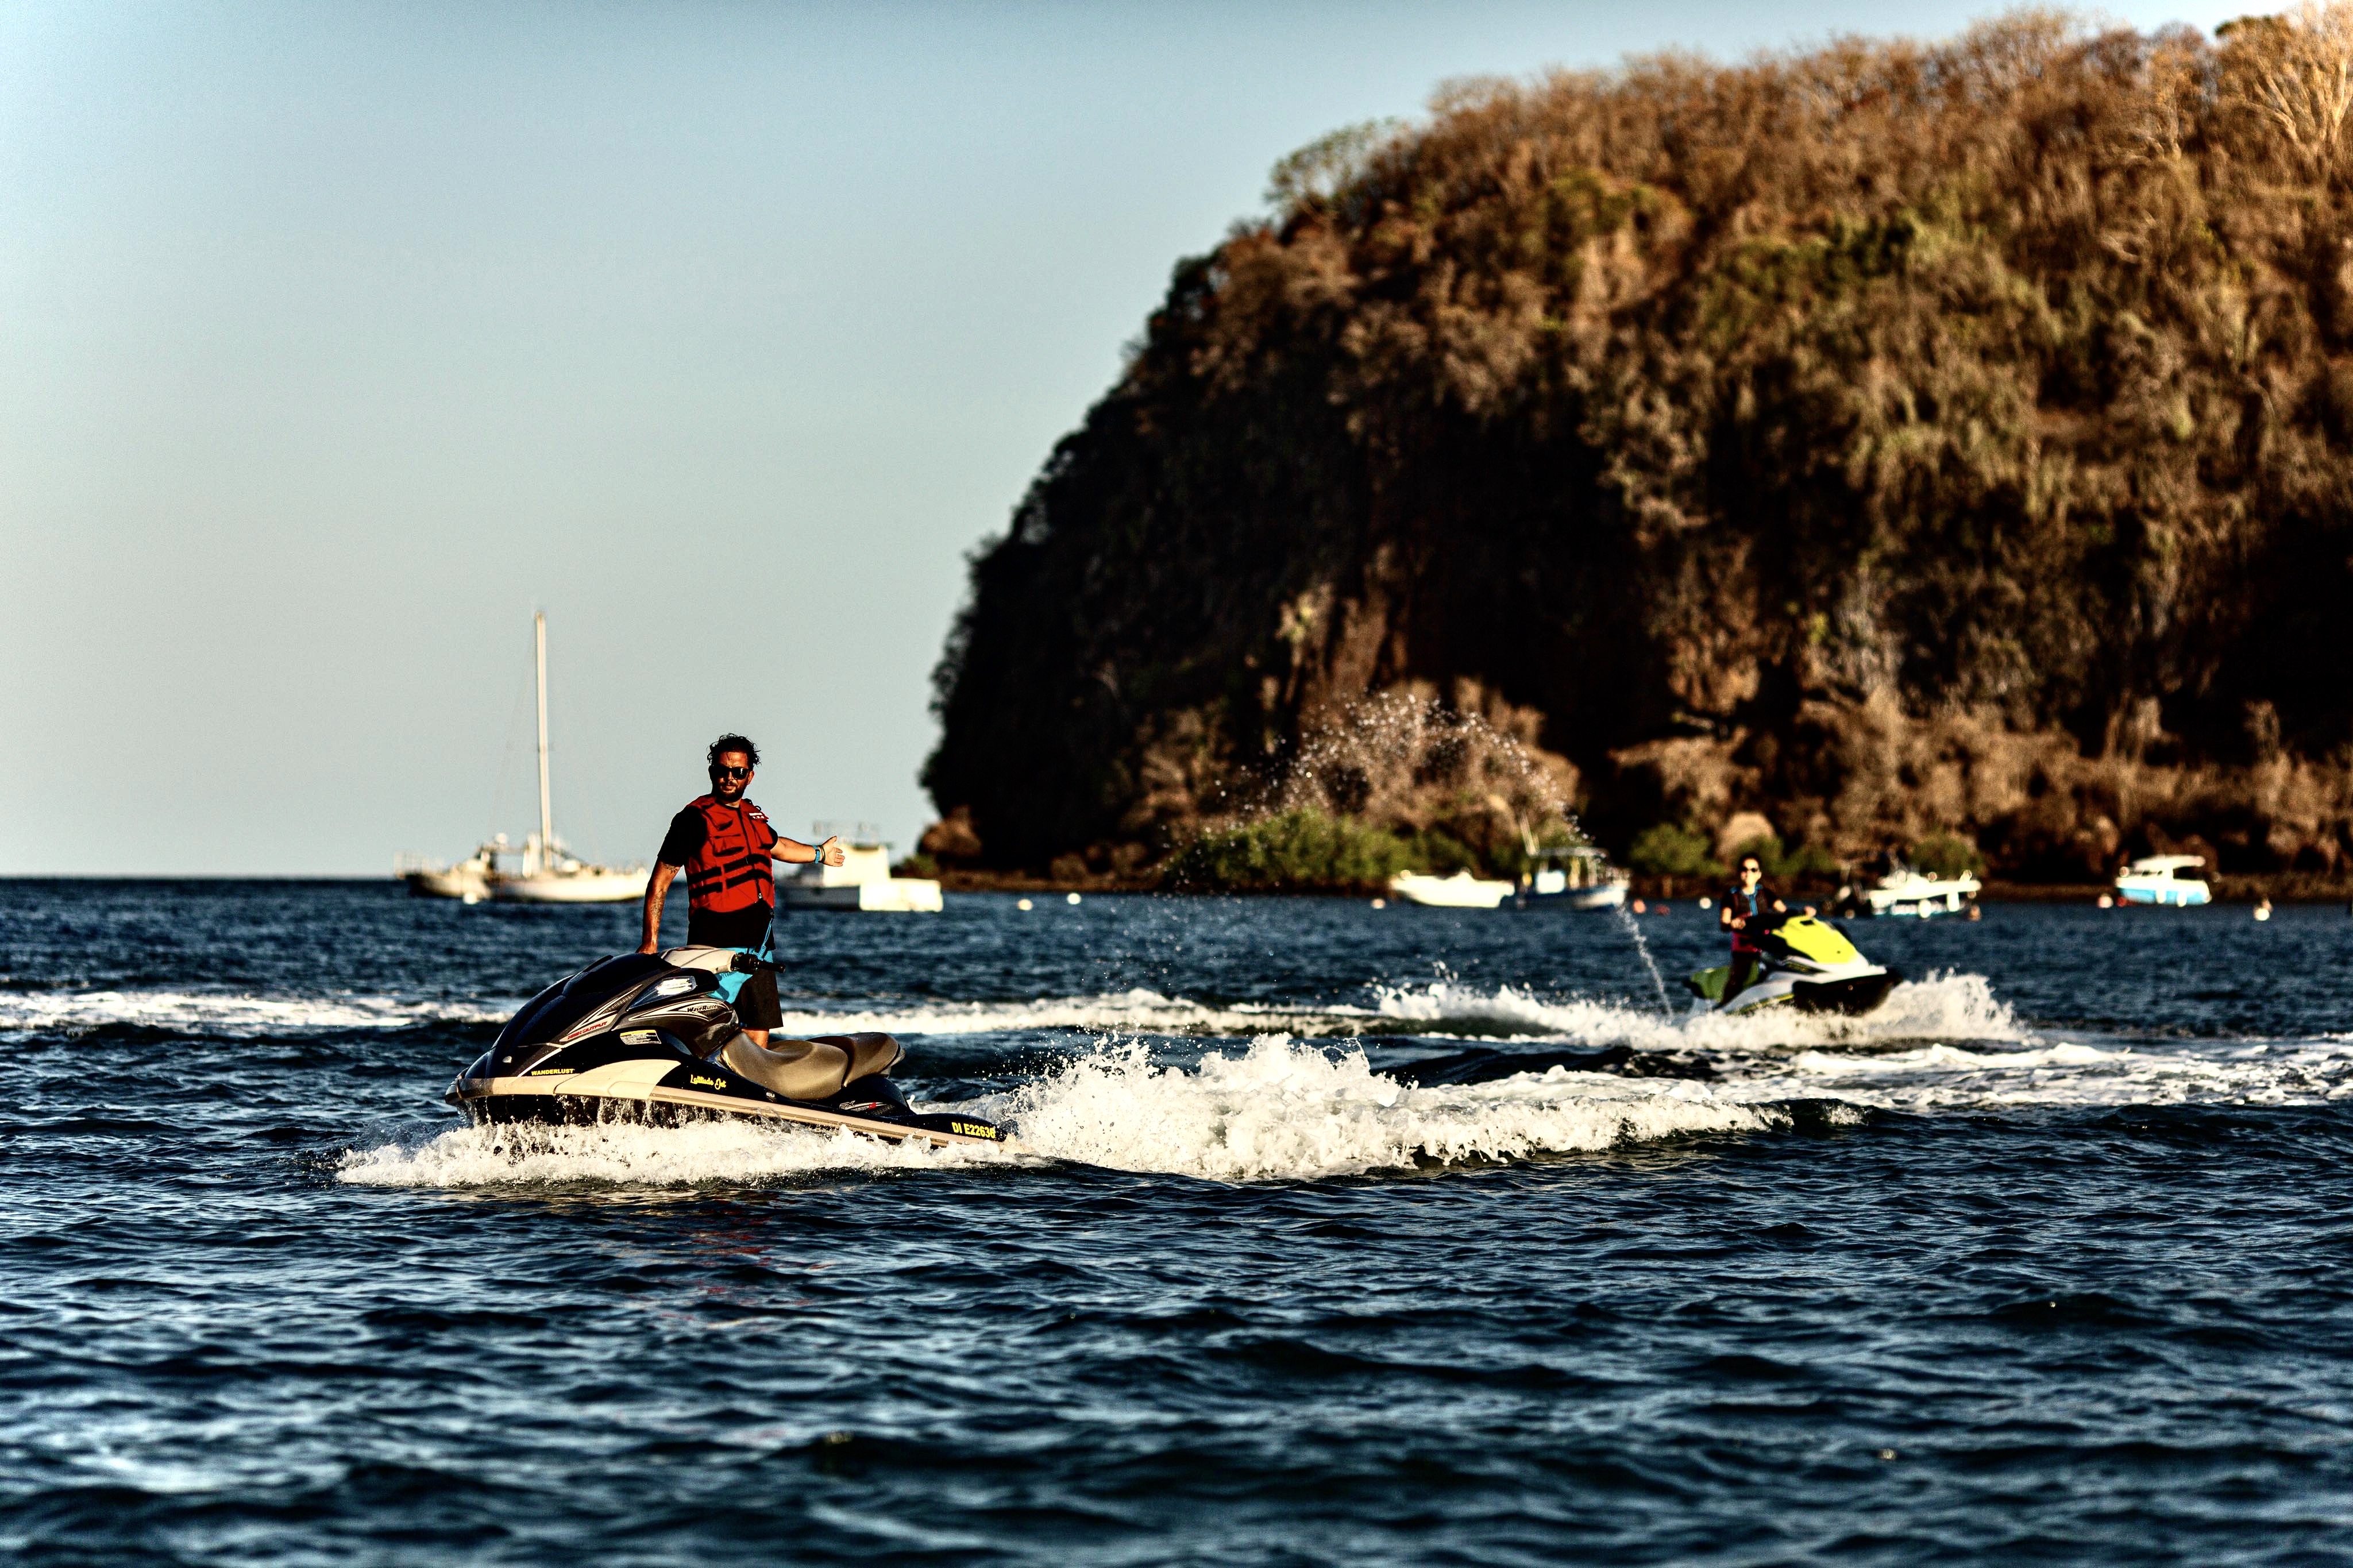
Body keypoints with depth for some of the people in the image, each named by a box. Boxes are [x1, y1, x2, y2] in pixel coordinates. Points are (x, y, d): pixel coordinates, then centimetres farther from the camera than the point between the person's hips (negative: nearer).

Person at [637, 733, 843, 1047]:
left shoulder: (754, 816, 17)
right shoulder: (694, 818, -4)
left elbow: (776, 845, 40)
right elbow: (659, 883, -4)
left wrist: (819, 853, 58)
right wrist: (650, 941, -12)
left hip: (757, 948, 7)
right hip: (714, 946, -7)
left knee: (758, 1034, 7)